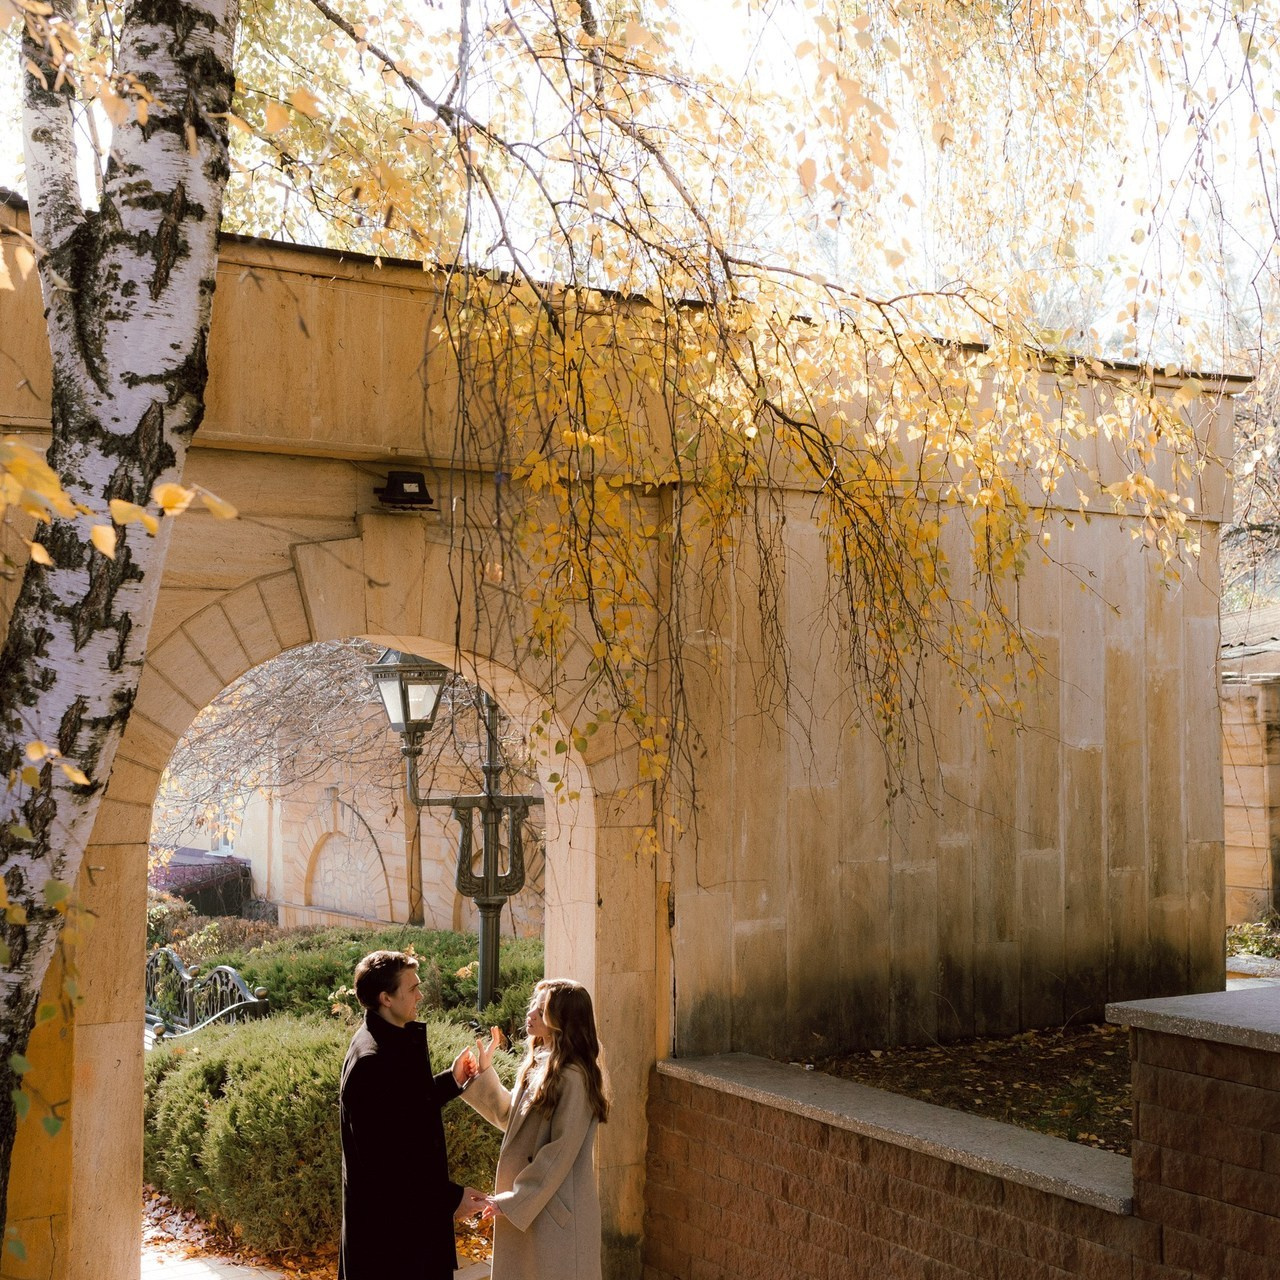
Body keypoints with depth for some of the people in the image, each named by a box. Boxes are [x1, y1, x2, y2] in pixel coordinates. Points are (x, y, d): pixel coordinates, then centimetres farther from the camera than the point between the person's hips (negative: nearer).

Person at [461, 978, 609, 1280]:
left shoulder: (572, 1077, -21)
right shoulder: (538, 1064, 6)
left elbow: (561, 1151, -21)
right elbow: (511, 1117, 16)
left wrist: (514, 1200, -16)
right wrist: (484, 1074, 7)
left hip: (554, 1205, -8)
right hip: (527, 1199, 8)